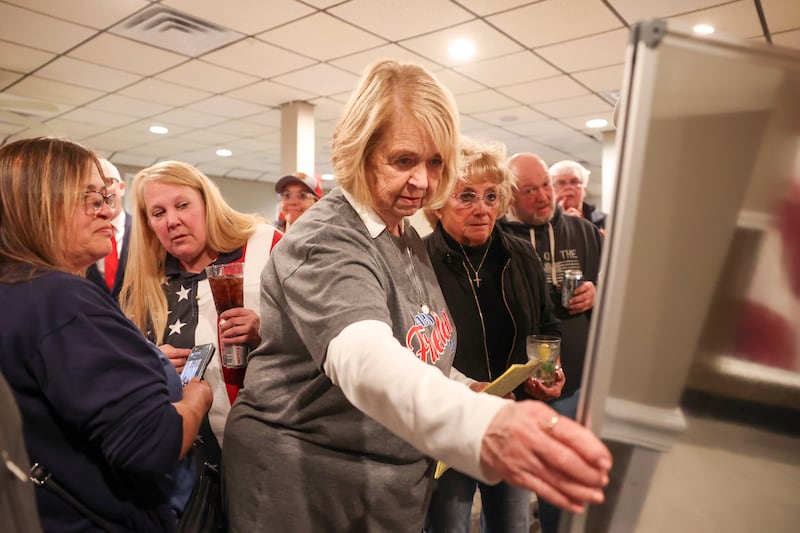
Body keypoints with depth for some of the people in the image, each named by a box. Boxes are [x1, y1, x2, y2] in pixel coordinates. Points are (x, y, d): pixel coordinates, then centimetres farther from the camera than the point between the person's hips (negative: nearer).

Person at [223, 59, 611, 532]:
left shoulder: (408, 238, 5)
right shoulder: (325, 242, -22)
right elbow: (365, 358, -42)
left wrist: (471, 393, 3)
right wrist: (483, 427, -57)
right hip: (306, 489, -7)